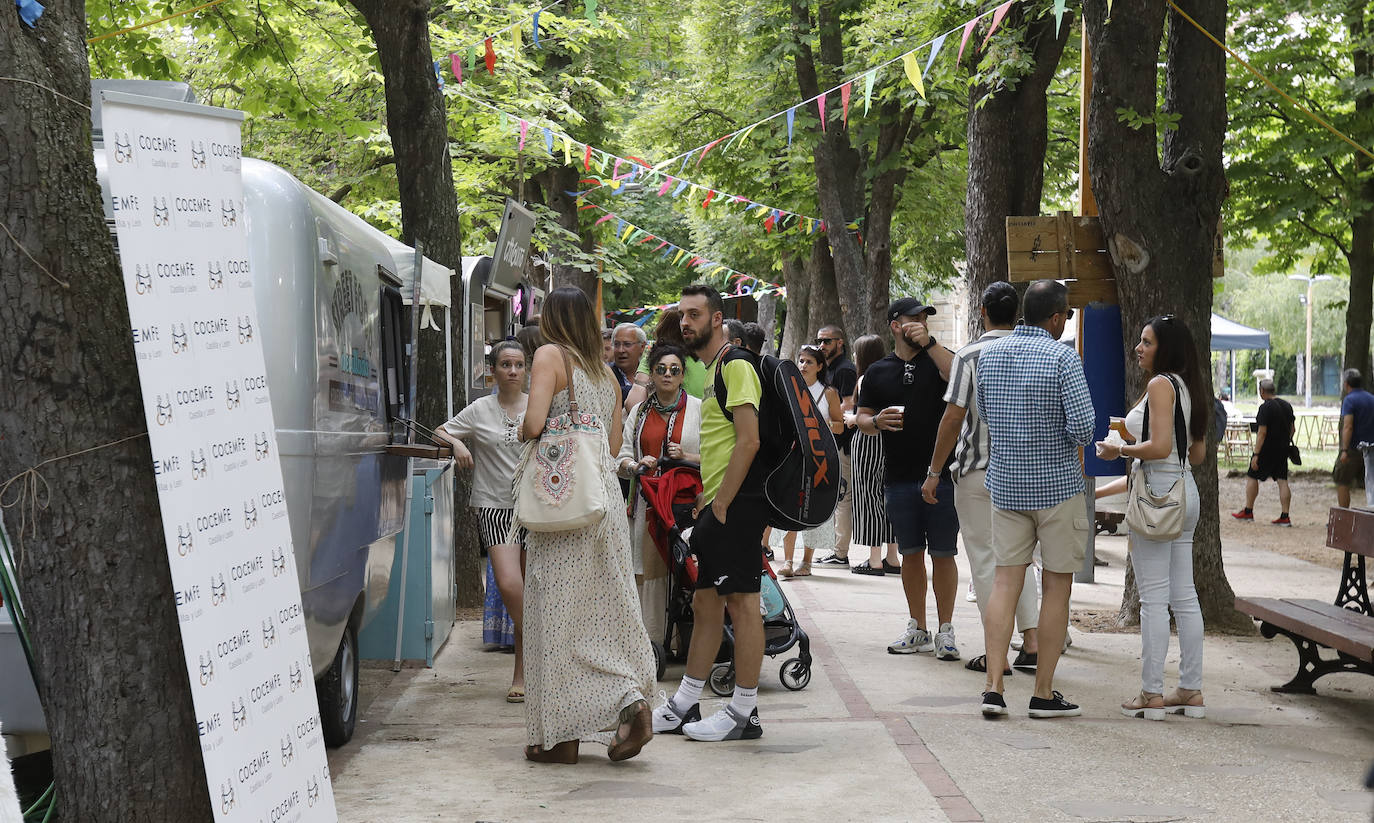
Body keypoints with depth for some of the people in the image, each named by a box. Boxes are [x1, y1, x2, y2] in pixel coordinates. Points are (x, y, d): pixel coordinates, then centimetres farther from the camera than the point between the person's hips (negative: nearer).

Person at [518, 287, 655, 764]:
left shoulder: (551, 355, -4)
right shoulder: (606, 373, 17)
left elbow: (534, 425, -16)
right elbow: (614, 446, 16)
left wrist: (522, 434, 5)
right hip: (608, 500, 7)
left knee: (557, 614, -1)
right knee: (605, 609, 12)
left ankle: (561, 737, 3)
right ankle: (631, 698, -1)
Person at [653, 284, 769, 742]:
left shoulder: (735, 366, -11)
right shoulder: (713, 370, 20)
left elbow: (748, 440, -19)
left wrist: (721, 504, -18)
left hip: (737, 504, -10)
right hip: (718, 504, 10)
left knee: (741, 600, -6)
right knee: (706, 603, 12)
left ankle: (744, 713, -1)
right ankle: (684, 707, 19)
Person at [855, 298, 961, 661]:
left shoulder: (938, 359, 4)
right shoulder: (878, 372, 11)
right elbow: (862, 418, 14)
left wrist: (929, 343, -20)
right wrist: (877, 421, -8)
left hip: (941, 473, -3)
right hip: (899, 477, 3)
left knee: (943, 554, -1)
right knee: (911, 553, 10)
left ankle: (945, 630, 8)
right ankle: (918, 629, 20)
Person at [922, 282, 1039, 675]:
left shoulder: (969, 355, -11)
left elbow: (953, 417, -14)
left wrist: (934, 472, -6)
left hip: (977, 470, -4)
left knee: (985, 559, 3)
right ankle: (1031, 641, 9)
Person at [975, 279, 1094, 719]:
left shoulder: (989, 355, 6)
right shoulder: (1062, 357, -13)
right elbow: (1082, 425, -18)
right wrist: (1075, 439, 3)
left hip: (1005, 484, 5)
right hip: (1057, 484, -5)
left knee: (1005, 583, 6)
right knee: (1056, 587, 4)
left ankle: (993, 686, -3)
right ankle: (1044, 694, 8)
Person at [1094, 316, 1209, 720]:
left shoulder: (1160, 384, -13)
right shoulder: (1187, 386, 14)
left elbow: (1159, 448, -22)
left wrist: (1118, 450, -6)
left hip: (1157, 496, -9)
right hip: (1184, 491, 9)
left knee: (1153, 598, -5)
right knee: (1183, 596, 10)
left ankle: (1151, 693, -2)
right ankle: (1191, 690, 14)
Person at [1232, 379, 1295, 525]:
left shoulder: (1265, 407, -15)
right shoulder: (1286, 405, 9)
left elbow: (1262, 432, -19)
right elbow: (1293, 429, 13)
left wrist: (1256, 455, -19)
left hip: (1267, 449, -7)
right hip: (1283, 450, 7)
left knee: (1252, 477, 8)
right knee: (1282, 481, 3)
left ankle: (1248, 511, 13)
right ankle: (1284, 516, -1)